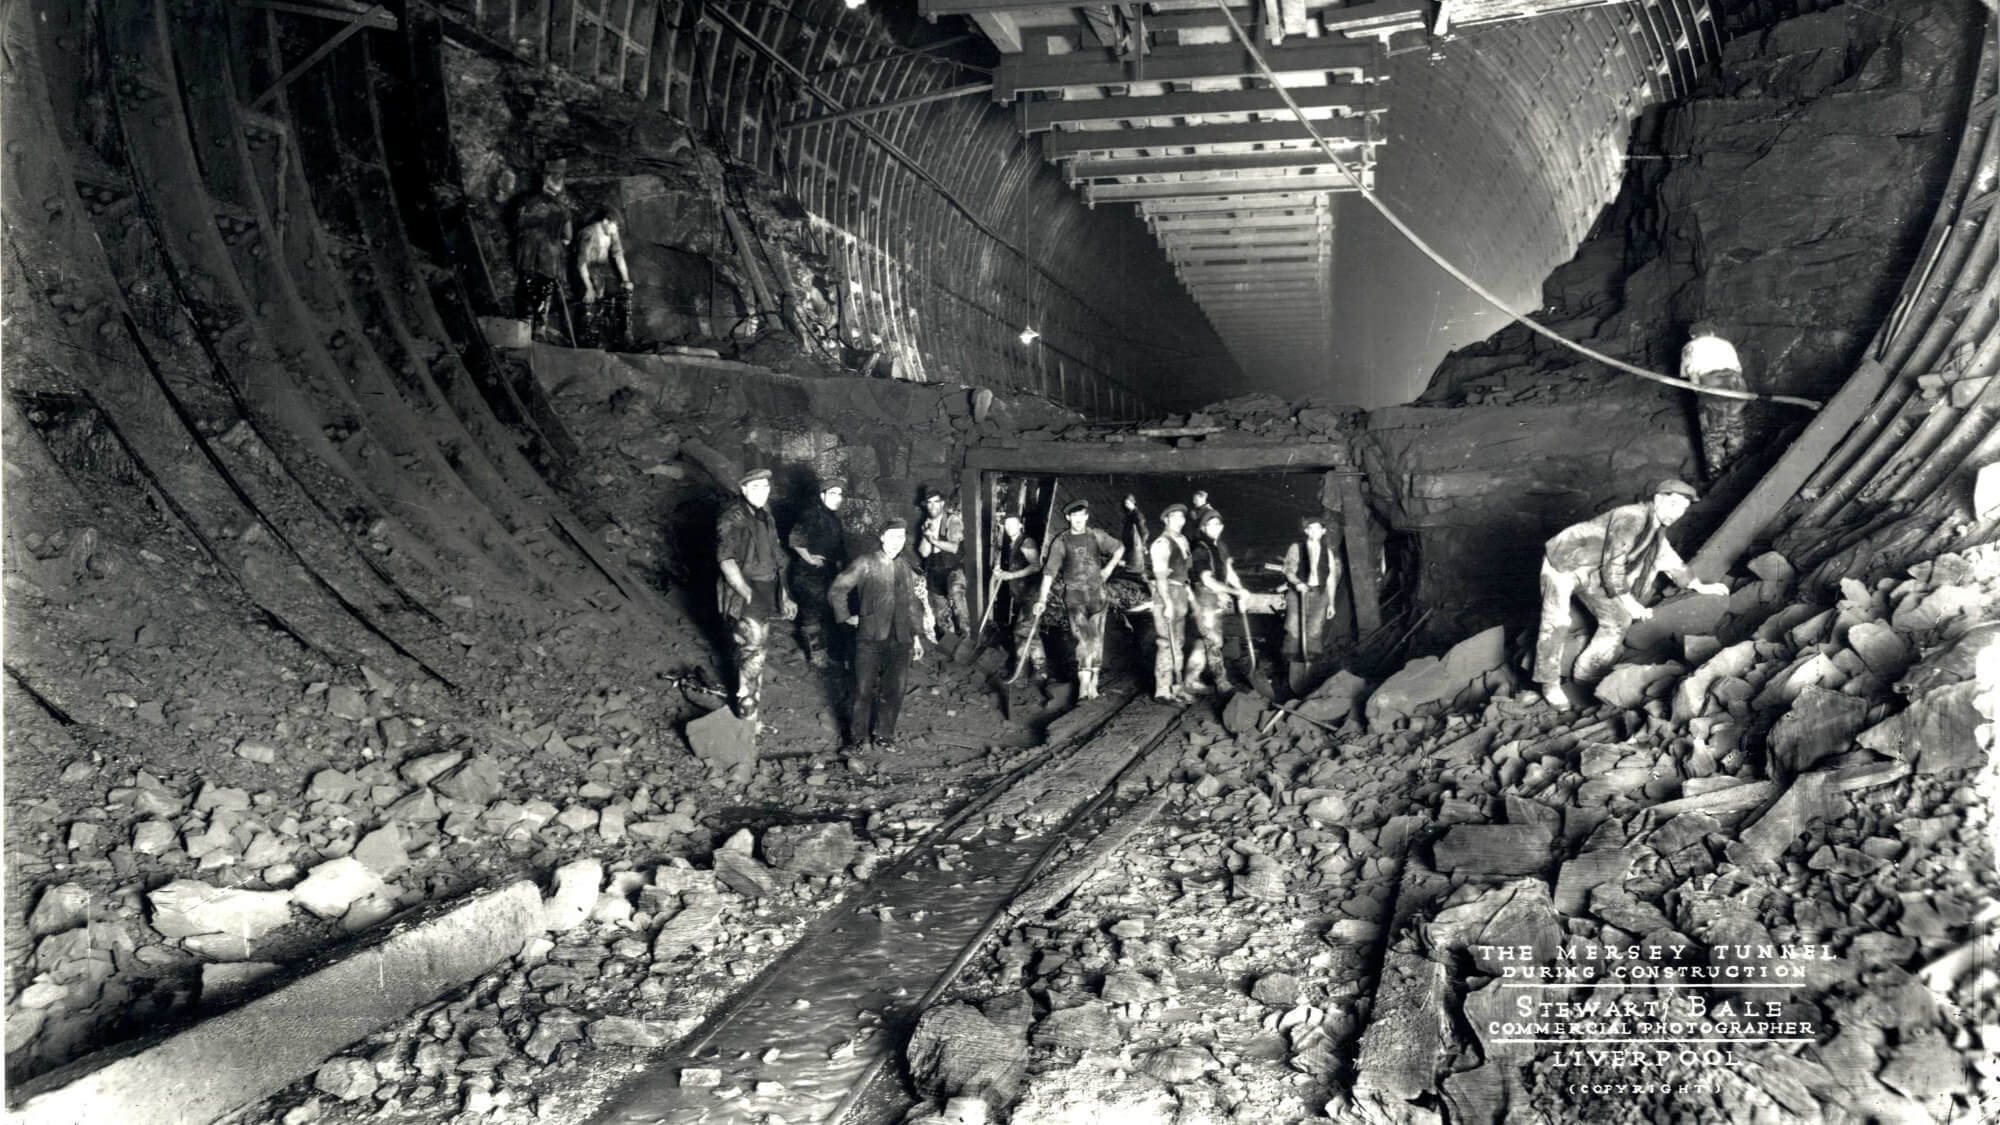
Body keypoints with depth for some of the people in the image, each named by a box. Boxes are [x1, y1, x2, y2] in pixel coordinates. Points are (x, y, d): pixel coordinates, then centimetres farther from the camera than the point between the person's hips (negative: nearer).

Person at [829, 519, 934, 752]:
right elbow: (836, 590, -3)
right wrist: (847, 617, -2)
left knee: (893, 691, 6)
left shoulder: (905, 567, 11)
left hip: (900, 640, 4)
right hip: (870, 637, -4)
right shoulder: (865, 563, -4)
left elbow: (912, 602, 17)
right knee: (864, 689, 0)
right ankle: (857, 736, 15)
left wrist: (917, 636, 14)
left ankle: (884, 736, 20)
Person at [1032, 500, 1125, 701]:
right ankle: (1084, 682, -10)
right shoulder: (1061, 542, -2)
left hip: (1097, 592, 2)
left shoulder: (1096, 536, 5)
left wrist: (1108, 569, 11)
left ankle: (1093, 681, 10)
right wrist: (1042, 599, -14)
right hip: (1075, 594, -2)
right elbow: (1049, 571, -7)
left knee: (1097, 637, 2)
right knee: (1084, 637, -12)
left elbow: (1119, 549, 20)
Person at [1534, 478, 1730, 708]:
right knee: (1557, 622, -21)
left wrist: (1700, 587, 26)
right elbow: (1612, 566, -24)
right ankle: (1550, 684, -10)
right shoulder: (1630, 519, -26)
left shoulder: (1656, 530, 4)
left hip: (1591, 572, 9)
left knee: (1619, 619, 4)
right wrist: (1630, 603, -16)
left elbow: (1670, 560, 23)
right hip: (1561, 562, -9)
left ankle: (1589, 672, 15)